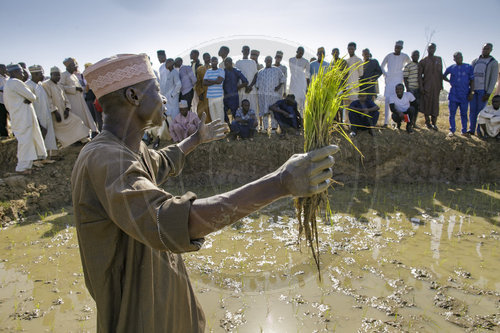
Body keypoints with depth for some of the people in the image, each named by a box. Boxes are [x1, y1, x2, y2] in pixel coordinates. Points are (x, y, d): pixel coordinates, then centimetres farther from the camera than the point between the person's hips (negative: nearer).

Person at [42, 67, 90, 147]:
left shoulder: (59, 86, 19)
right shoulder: (46, 85, -8)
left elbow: (65, 98, 13)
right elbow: (48, 100, -17)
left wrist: (67, 109, -4)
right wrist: (55, 112, -23)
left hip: (64, 112, 7)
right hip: (55, 114, -7)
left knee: (77, 121, -5)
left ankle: (84, 139, -6)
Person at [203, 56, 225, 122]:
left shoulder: (221, 71, 2)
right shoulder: (208, 71, 14)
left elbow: (219, 81, -14)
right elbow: (204, 83, 3)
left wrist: (209, 80, -1)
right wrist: (214, 82, -6)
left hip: (219, 95, -4)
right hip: (210, 96, 4)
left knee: (220, 113, -6)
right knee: (212, 114, 5)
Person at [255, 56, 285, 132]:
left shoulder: (277, 70, 13)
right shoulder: (260, 72, 18)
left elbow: (282, 79, 14)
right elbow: (257, 83, 20)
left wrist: (279, 86, -1)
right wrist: (257, 90, 10)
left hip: (274, 94, -1)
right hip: (263, 94, 1)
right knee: (264, 111, -3)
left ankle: (274, 127, 4)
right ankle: (265, 128, 1)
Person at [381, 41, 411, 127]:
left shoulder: (405, 57, 4)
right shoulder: (389, 56, 9)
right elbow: (382, 66, 22)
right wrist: (385, 74, 9)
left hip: (398, 80, -2)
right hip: (388, 80, 2)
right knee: (387, 100, -2)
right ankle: (386, 122, 1)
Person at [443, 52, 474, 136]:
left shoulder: (469, 67, 3)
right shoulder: (451, 68, 6)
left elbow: (472, 81, 4)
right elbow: (444, 76, 24)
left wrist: (471, 92, -3)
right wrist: (450, 81, 7)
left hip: (464, 95, -1)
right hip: (453, 95, 1)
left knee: (464, 114, 5)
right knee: (452, 114, 3)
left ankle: (464, 131, 15)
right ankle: (452, 130, 13)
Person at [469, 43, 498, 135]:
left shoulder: (494, 63, -1)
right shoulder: (475, 61, 12)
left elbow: (493, 79, -6)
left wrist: (488, 93, -14)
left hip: (483, 90, -4)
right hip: (473, 89, 4)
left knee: (480, 111, -5)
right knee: (472, 110, 3)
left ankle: (480, 131, 2)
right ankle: (471, 130, 8)